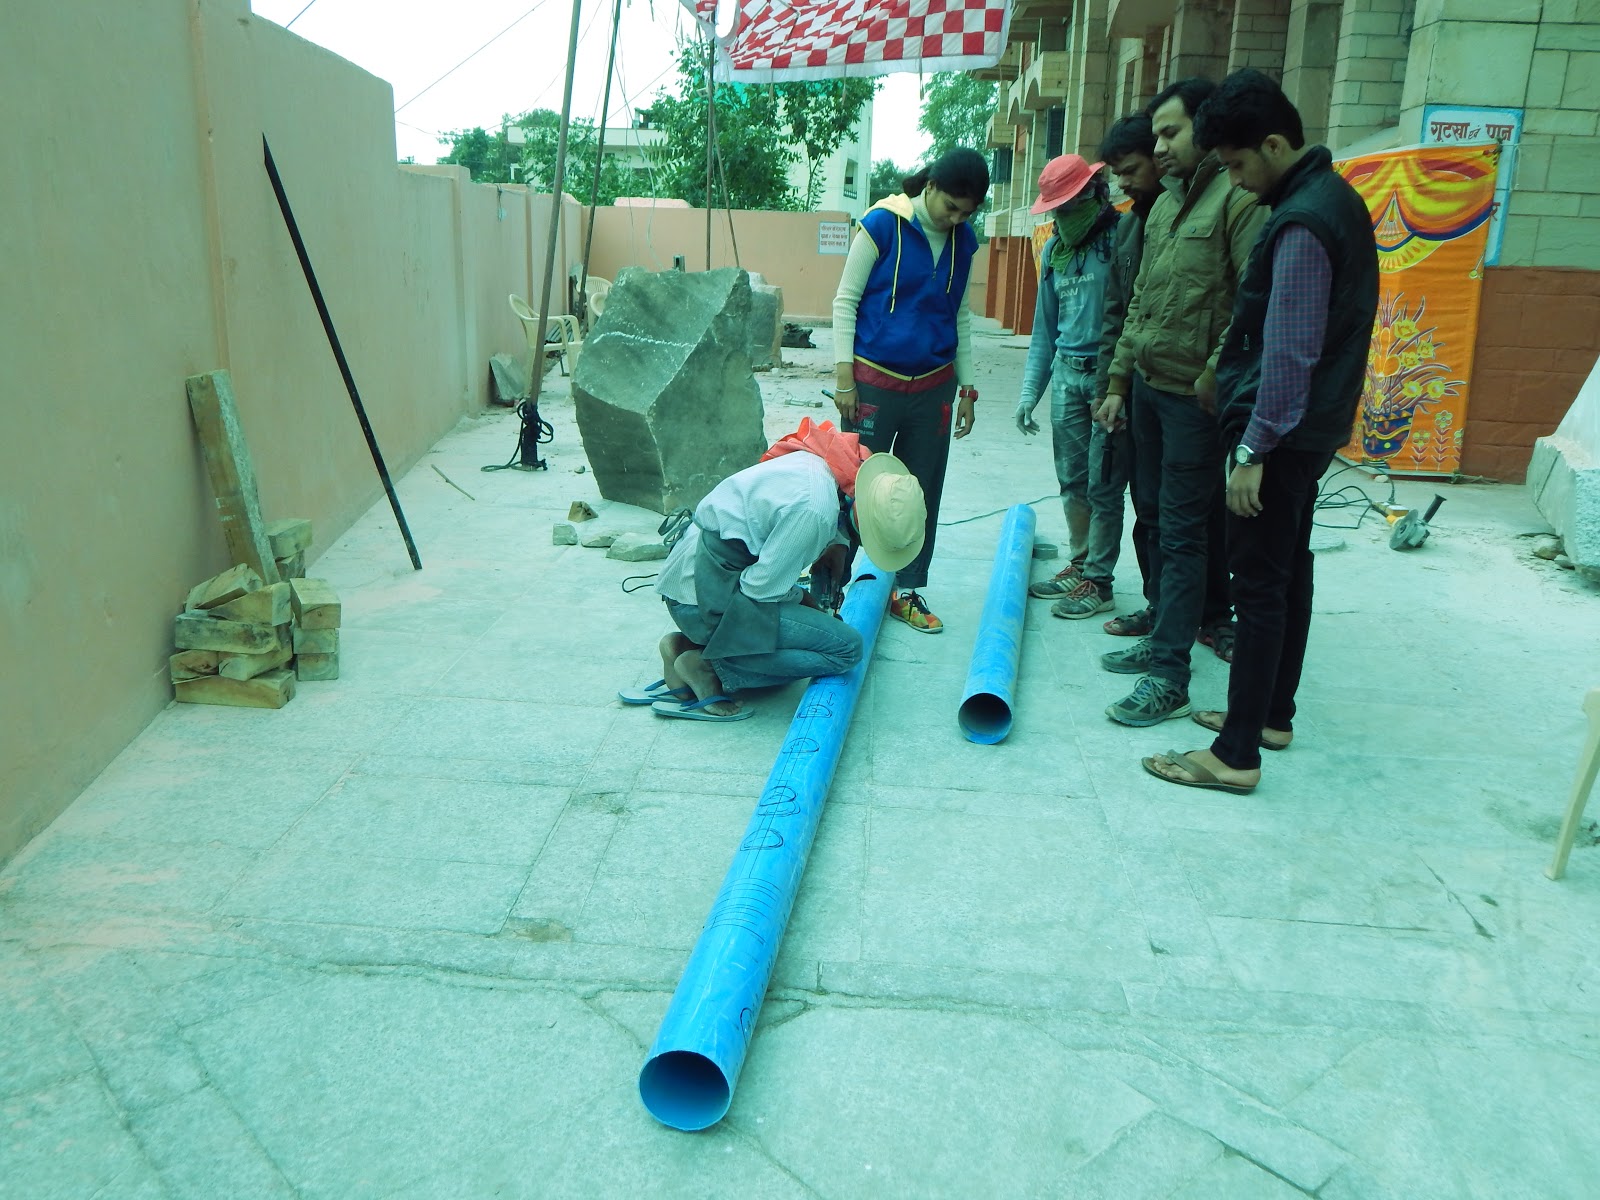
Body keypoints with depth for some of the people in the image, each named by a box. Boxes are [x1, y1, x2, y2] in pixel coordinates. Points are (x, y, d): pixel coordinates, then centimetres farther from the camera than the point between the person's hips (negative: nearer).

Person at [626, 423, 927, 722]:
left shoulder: (822, 461, 1)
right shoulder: (814, 509, -25)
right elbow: (763, 587, -20)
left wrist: (838, 543, 7)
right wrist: (802, 598, -1)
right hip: (707, 599, -10)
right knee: (847, 647, -12)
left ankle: (686, 646, 11)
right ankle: (710, 669, -9)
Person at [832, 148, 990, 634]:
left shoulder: (964, 241, 6)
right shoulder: (883, 224, -8)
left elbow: (961, 315, 15)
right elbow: (845, 300, -6)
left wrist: (967, 387, 12)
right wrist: (844, 377, -12)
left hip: (933, 387, 5)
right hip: (875, 381, -5)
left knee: (922, 492, 9)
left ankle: (908, 589, 21)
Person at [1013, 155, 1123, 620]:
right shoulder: (1054, 249, 13)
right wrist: (1030, 391, 13)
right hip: (1065, 373, 7)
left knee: (1101, 483, 0)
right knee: (1071, 479, 13)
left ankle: (1098, 580, 10)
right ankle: (1079, 565, 26)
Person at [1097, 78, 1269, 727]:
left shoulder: (1239, 198, -13)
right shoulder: (1165, 204, 15)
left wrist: (1216, 373, -20)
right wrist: (1119, 381, 18)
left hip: (1195, 398, -8)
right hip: (1149, 387, 9)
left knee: (1184, 532, -5)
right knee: (1161, 519, 15)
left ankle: (1169, 676, 0)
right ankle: (1164, 637, 28)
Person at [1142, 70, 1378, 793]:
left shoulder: (1302, 222, -20)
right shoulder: (1336, 198, 12)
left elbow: (1289, 350, -24)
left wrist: (1254, 448, -20)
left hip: (1281, 433, -10)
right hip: (1311, 428, 10)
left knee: (1259, 585, -6)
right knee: (1289, 572, 16)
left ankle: (1236, 755, 1)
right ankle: (1273, 715, 30)